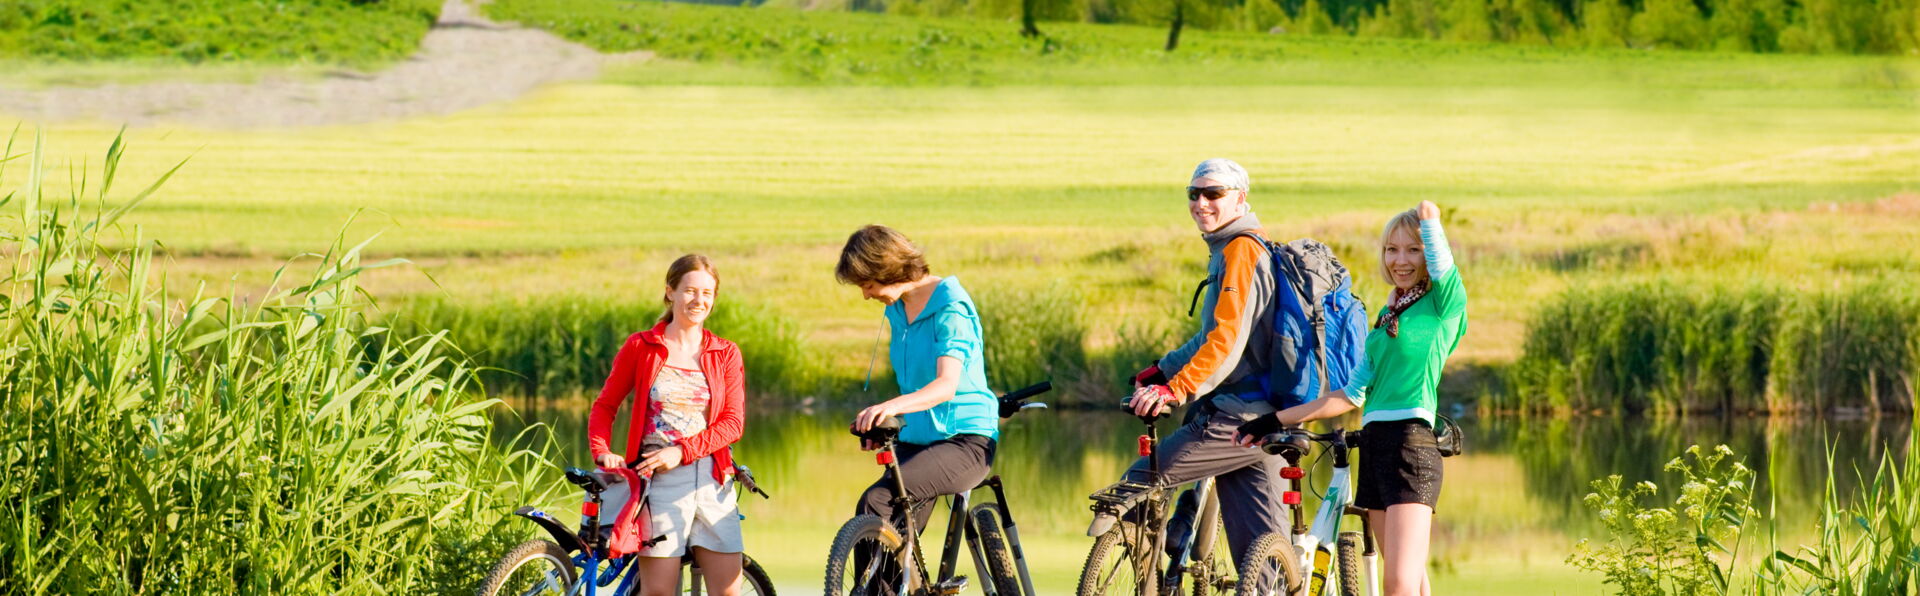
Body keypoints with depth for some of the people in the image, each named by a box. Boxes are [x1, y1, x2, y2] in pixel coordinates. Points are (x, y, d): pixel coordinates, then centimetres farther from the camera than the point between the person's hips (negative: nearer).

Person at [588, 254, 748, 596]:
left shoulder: (725, 354, 9)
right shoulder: (641, 347, 6)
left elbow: (733, 422, 1)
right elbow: (605, 406, 9)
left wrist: (682, 452, -12)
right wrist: (603, 453, -10)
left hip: (712, 478, 2)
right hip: (658, 479, -2)